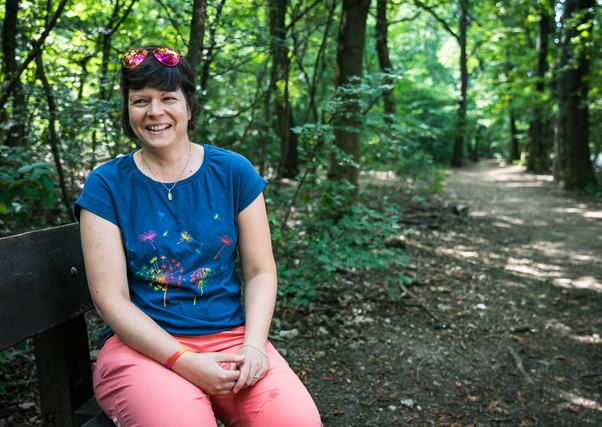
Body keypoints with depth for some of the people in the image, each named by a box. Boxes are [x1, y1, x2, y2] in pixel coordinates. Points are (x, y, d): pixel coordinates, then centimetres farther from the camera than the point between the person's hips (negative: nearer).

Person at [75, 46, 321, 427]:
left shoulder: (233, 171, 4)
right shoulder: (107, 185, -1)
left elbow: (260, 272, 5)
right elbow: (111, 298, -6)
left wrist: (253, 345, -12)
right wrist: (185, 362, -17)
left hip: (230, 335, 2)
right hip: (145, 344, -1)